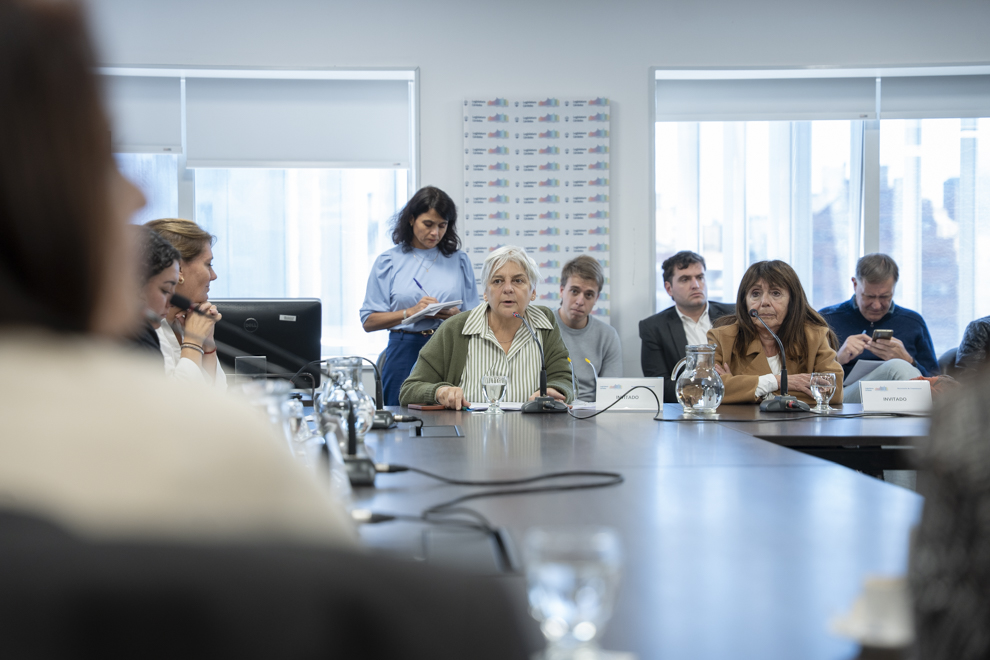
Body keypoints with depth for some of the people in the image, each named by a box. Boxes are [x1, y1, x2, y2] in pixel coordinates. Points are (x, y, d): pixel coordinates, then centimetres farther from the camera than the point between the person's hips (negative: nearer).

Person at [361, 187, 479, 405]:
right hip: (405, 351, -1)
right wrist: (411, 312, -10)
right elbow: (368, 321, 1)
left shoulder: (459, 261, 12)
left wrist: (455, 316, -10)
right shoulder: (389, 261, 6)